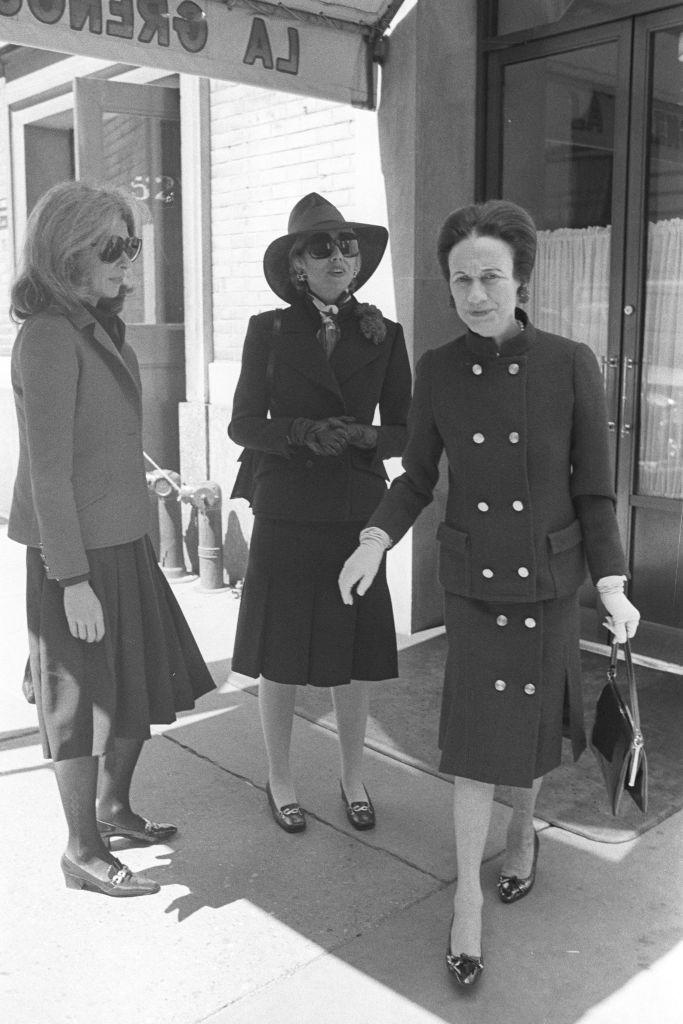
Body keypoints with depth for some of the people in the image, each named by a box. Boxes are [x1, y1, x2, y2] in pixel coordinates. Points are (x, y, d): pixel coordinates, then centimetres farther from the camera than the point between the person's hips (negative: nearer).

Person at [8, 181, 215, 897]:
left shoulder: (97, 327, 8)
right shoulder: (49, 336, -19)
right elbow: (48, 469, -21)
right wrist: (73, 581, -20)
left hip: (121, 541, 9)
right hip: (77, 553, -9)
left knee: (144, 687, 19)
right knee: (86, 703, 6)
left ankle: (113, 807, 40)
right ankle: (83, 853, 26)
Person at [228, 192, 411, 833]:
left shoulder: (383, 336, 3)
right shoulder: (268, 331, 0)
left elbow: (403, 432, 5)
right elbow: (242, 424, -1)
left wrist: (363, 436, -17)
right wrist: (301, 433, -19)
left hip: (356, 515, 1)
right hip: (284, 514, -1)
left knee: (352, 658, 9)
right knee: (279, 658, 6)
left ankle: (353, 778, 30)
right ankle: (279, 780, 27)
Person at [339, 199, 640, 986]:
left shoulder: (572, 365, -13)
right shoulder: (436, 370, -8)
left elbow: (593, 490, -7)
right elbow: (416, 479, 1)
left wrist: (612, 586, -14)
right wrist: (377, 540, -16)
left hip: (550, 577, 0)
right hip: (472, 580, 0)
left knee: (535, 720, 16)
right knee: (477, 729, -2)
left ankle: (523, 827, 46)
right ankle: (468, 892, 16)